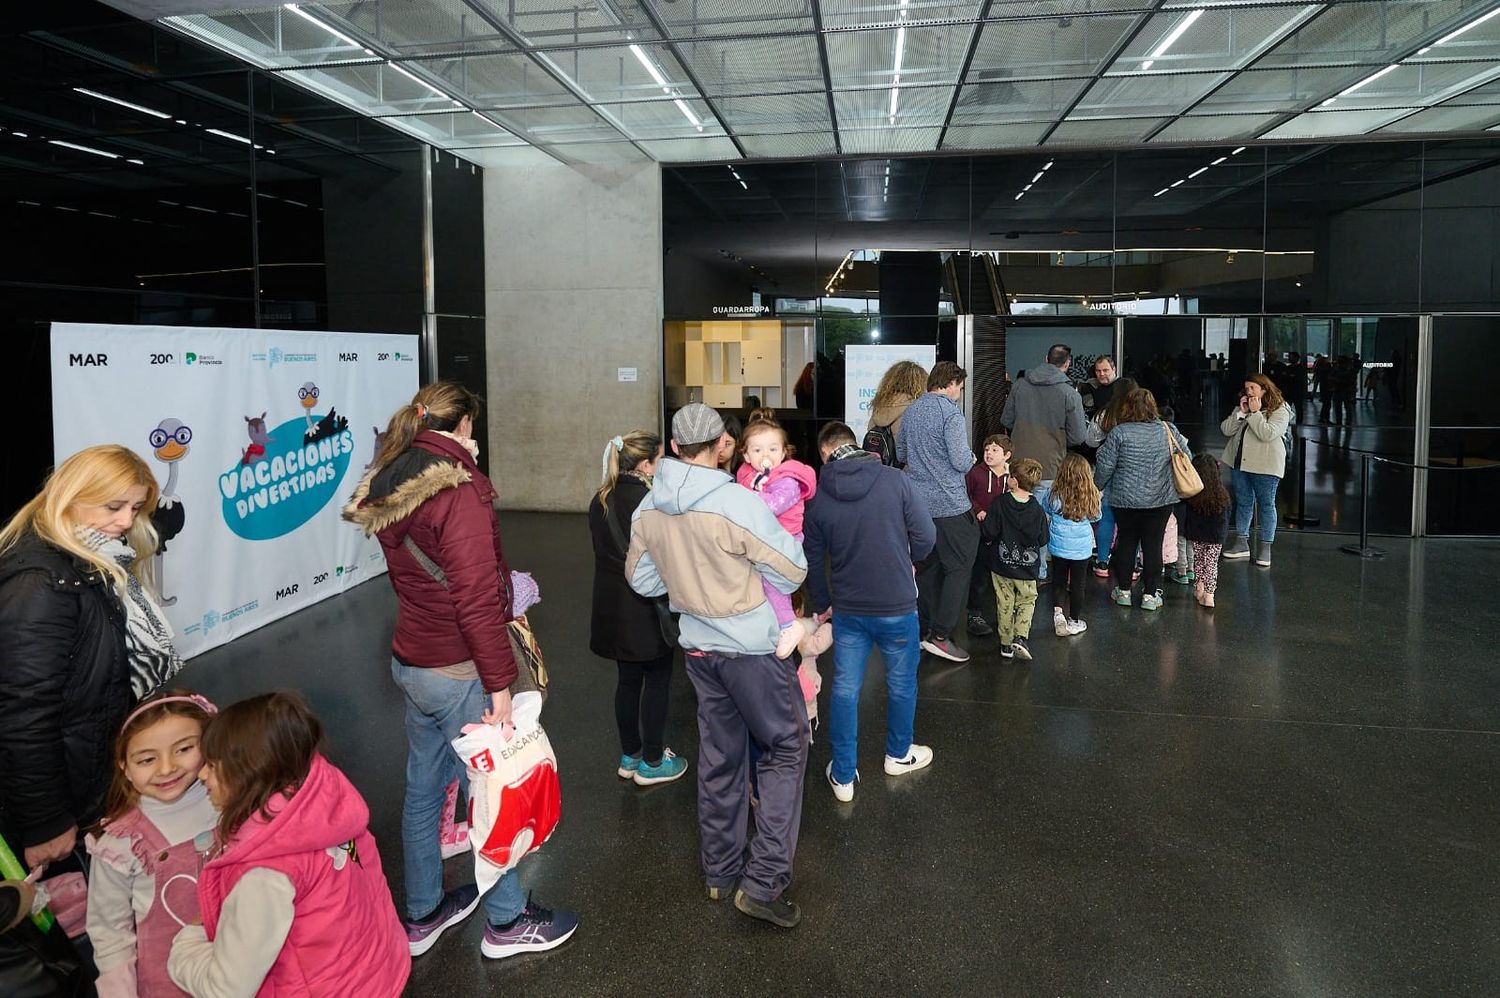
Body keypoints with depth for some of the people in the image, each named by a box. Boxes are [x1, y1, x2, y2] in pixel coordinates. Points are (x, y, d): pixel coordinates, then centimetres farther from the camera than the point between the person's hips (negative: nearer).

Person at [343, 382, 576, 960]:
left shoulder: (388, 488, 5)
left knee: (423, 787, 20)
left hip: (409, 661, 9)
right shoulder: (457, 493, -22)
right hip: (458, 672, -8)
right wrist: (500, 683, -20)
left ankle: (423, 913, 36)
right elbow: (477, 601, -25)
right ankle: (506, 922, 24)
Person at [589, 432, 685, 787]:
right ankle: (651, 763, 17)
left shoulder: (601, 500, 5)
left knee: (628, 679, 18)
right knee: (657, 681, 7)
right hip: (647, 609, -7)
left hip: (613, 606, 7)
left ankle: (629, 756, 29)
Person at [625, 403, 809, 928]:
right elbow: (792, 571, -15)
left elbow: (641, 578, 8)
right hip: (751, 647, -6)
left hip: (698, 645, 6)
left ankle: (720, 871, 31)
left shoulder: (649, 507, -4)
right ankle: (764, 882, 5)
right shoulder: (738, 503, -24)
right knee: (784, 749, 8)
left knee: (719, 755, 18)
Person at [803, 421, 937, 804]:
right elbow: (926, 536, -10)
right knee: (901, 682, 19)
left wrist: (820, 604, 23)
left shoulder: (821, 497, -2)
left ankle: (843, 775, 18)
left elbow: (814, 561, 7)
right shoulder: (894, 480, -11)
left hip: (847, 609, 2)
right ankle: (899, 755, 38)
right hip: (897, 606, -2)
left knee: (845, 689, 11)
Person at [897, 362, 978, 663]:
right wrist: (971, 457, 2)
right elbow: (961, 462, -19)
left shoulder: (911, 411, 9)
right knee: (959, 567, 1)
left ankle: (923, 631, 22)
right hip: (949, 505, -7)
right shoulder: (950, 412, -14)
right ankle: (940, 635, -1)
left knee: (926, 567, 16)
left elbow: (900, 454, 20)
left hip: (918, 503, 7)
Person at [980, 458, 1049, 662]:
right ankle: (1020, 637, -1)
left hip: (1001, 563, 0)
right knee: (1027, 601, 17)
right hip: (1027, 567, 0)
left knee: (1005, 604, 12)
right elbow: (1042, 540, -2)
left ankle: (1006, 644, 18)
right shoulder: (1037, 510, -10)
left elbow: (989, 532, -17)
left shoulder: (999, 503, -16)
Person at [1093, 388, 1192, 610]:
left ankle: (1123, 590, 19)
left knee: (1126, 542, 12)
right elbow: (1187, 458, 7)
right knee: (1153, 544, 7)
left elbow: (1105, 466, -9)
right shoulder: (1168, 430, -2)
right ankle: (1150, 594, 11)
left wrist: (1098, 487, 8)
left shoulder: (1119, 432, -11)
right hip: (1161, 500, 1)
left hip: (1126, 500, -1)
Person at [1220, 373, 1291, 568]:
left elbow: (1267, 434, -22)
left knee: (1266, 504, 2)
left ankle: (1265, 547, 8)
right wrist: (1240, 412, -9)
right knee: (1243, 502, 13)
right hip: (1240, 463, 6)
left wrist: (1255, 412, -17)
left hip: (1265, 466, -6)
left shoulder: (1280, 410, -8)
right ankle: (1241, 542, 22)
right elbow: (1226, 430, 1)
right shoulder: (1241, 407, 11)